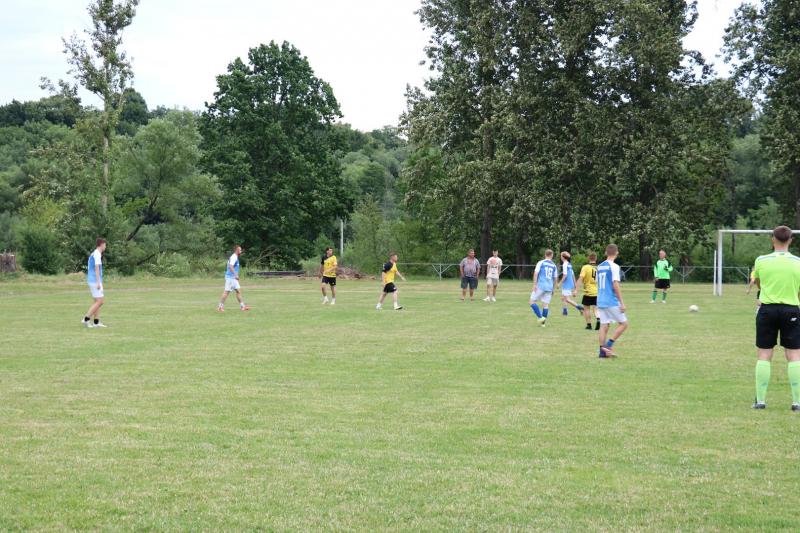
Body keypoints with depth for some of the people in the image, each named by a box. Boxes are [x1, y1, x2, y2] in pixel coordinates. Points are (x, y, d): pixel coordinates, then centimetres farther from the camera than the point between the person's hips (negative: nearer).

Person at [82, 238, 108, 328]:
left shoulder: (93, 254, 18)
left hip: (92, 281, 10)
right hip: (95, 281, -10)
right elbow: (96, 268, -18)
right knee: (99, 301, -9)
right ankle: (86, 319, -10)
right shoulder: (97, 254, -11)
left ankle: (96, 322, 6)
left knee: (100, 301, 9)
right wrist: (98, 282, -21)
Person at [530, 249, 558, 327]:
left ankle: (540, 317, -10)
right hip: (549, 287, 4)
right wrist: (553, 289, 27)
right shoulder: (554, 265, 12)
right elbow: (555, 278, 17)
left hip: (540, 286, -4)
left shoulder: (541, 263, 1)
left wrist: (534, 285, -9)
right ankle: (543, 322, 8)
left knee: (532, 301, 3)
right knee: (545, 304, 6)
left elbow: (536, 273, -9)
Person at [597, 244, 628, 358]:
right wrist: (622, 303, -13)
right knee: (624, 324, 2)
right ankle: (608, 345, -8)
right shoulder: (614, 267, -11)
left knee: (604, 325, 8)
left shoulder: (599, 266, 11)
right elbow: (615, 285, -16)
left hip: (600, 301, 7)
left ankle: (603, 351, 3)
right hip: (612, 302, -7)